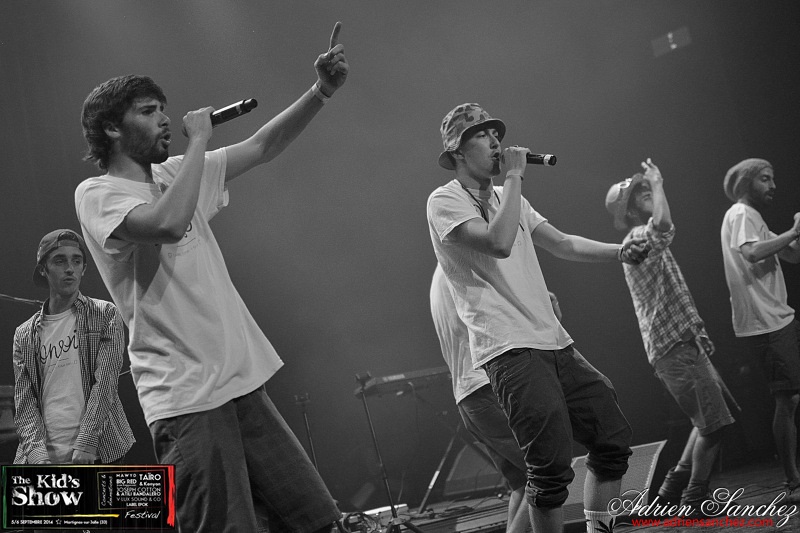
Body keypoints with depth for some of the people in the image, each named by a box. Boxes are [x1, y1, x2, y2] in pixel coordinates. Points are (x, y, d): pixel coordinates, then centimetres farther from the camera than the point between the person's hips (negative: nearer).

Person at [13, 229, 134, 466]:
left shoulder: (106, 315, 5)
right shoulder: (24, 335, 13)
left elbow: (105, 383, -5)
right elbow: (24, 401, 6)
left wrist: (85, 443, -15)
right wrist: (35, 449, -12)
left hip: (97, 453, -2)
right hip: (43, 456, 3)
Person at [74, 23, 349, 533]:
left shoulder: (175, 174, 15)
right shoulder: (97, 194, -6)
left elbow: (262, 147, 15)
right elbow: (168, 222, -26)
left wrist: (320, 92, 0)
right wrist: (198, 140, -12)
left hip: (242, 381, 8)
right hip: (187, 398, -8)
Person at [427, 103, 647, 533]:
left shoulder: (508, 198, 22)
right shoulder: (445, 201, -4)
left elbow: (562, 244, 17)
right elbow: (499, 243, -20)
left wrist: (619, 251, 2)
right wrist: (513, 176, -11)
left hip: (555, 343, 8)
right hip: (510, 351, -8)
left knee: (614, 439, 7)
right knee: (552, 468, -13)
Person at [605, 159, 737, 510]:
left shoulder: (641, 241, 21)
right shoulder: (639, 238, -12)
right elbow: (663, 222, -34)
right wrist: (657, 183, -22)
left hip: (683, 343, 11)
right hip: (675, 347, -11)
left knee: (714, 415, 17)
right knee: (714, 423, -6)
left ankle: (676, 485, 19)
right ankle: (695, 499, 6)